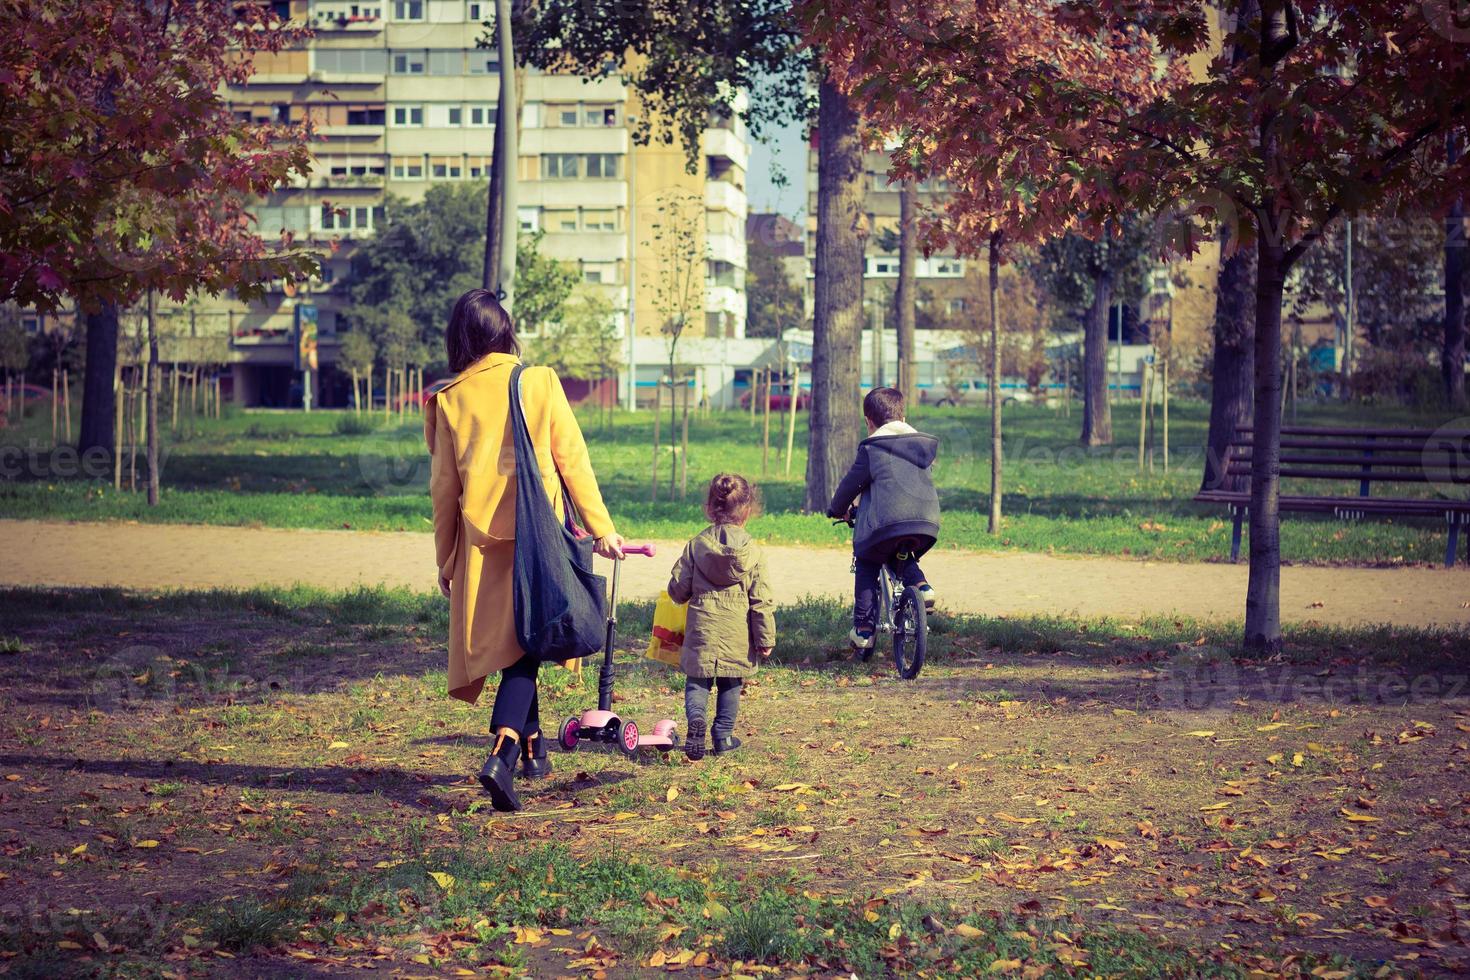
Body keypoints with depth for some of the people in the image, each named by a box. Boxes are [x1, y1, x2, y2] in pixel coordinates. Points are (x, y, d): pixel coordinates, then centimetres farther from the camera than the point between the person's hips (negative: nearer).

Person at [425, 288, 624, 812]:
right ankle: (502, 753, -21)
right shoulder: (540, 382, -2)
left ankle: (533, 748, 30)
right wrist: (602, 527, 3)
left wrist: (445, 560, 14)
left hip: (480, 544, 2)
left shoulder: (450, 399, 1)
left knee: (508, 644, 18)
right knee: (525, 647, -1)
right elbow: (572, 460, -3)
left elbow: (443, 487, 5)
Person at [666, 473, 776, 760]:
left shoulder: (696, 544, -2)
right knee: (730, 685, 14)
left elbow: (677, 588, 1)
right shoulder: (751, 550, -5)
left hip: (702, 628, 0)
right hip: (737, 633, 0)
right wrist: (766, 638, 3)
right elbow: (761, 599, -4)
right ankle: (723, 736, 18)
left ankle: (695, 717, -19)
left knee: (697, 681, 7)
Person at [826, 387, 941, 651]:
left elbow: (852, 482, 8)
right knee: (902, 558, 34)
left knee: (866, 567, 18)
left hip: (886, 522, -5)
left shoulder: (871, 448, 3)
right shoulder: (924, 444, 20)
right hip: (927, 524, 5)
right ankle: (920, 584, 4)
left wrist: (837, 509, 26)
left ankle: (863, 629, 11)